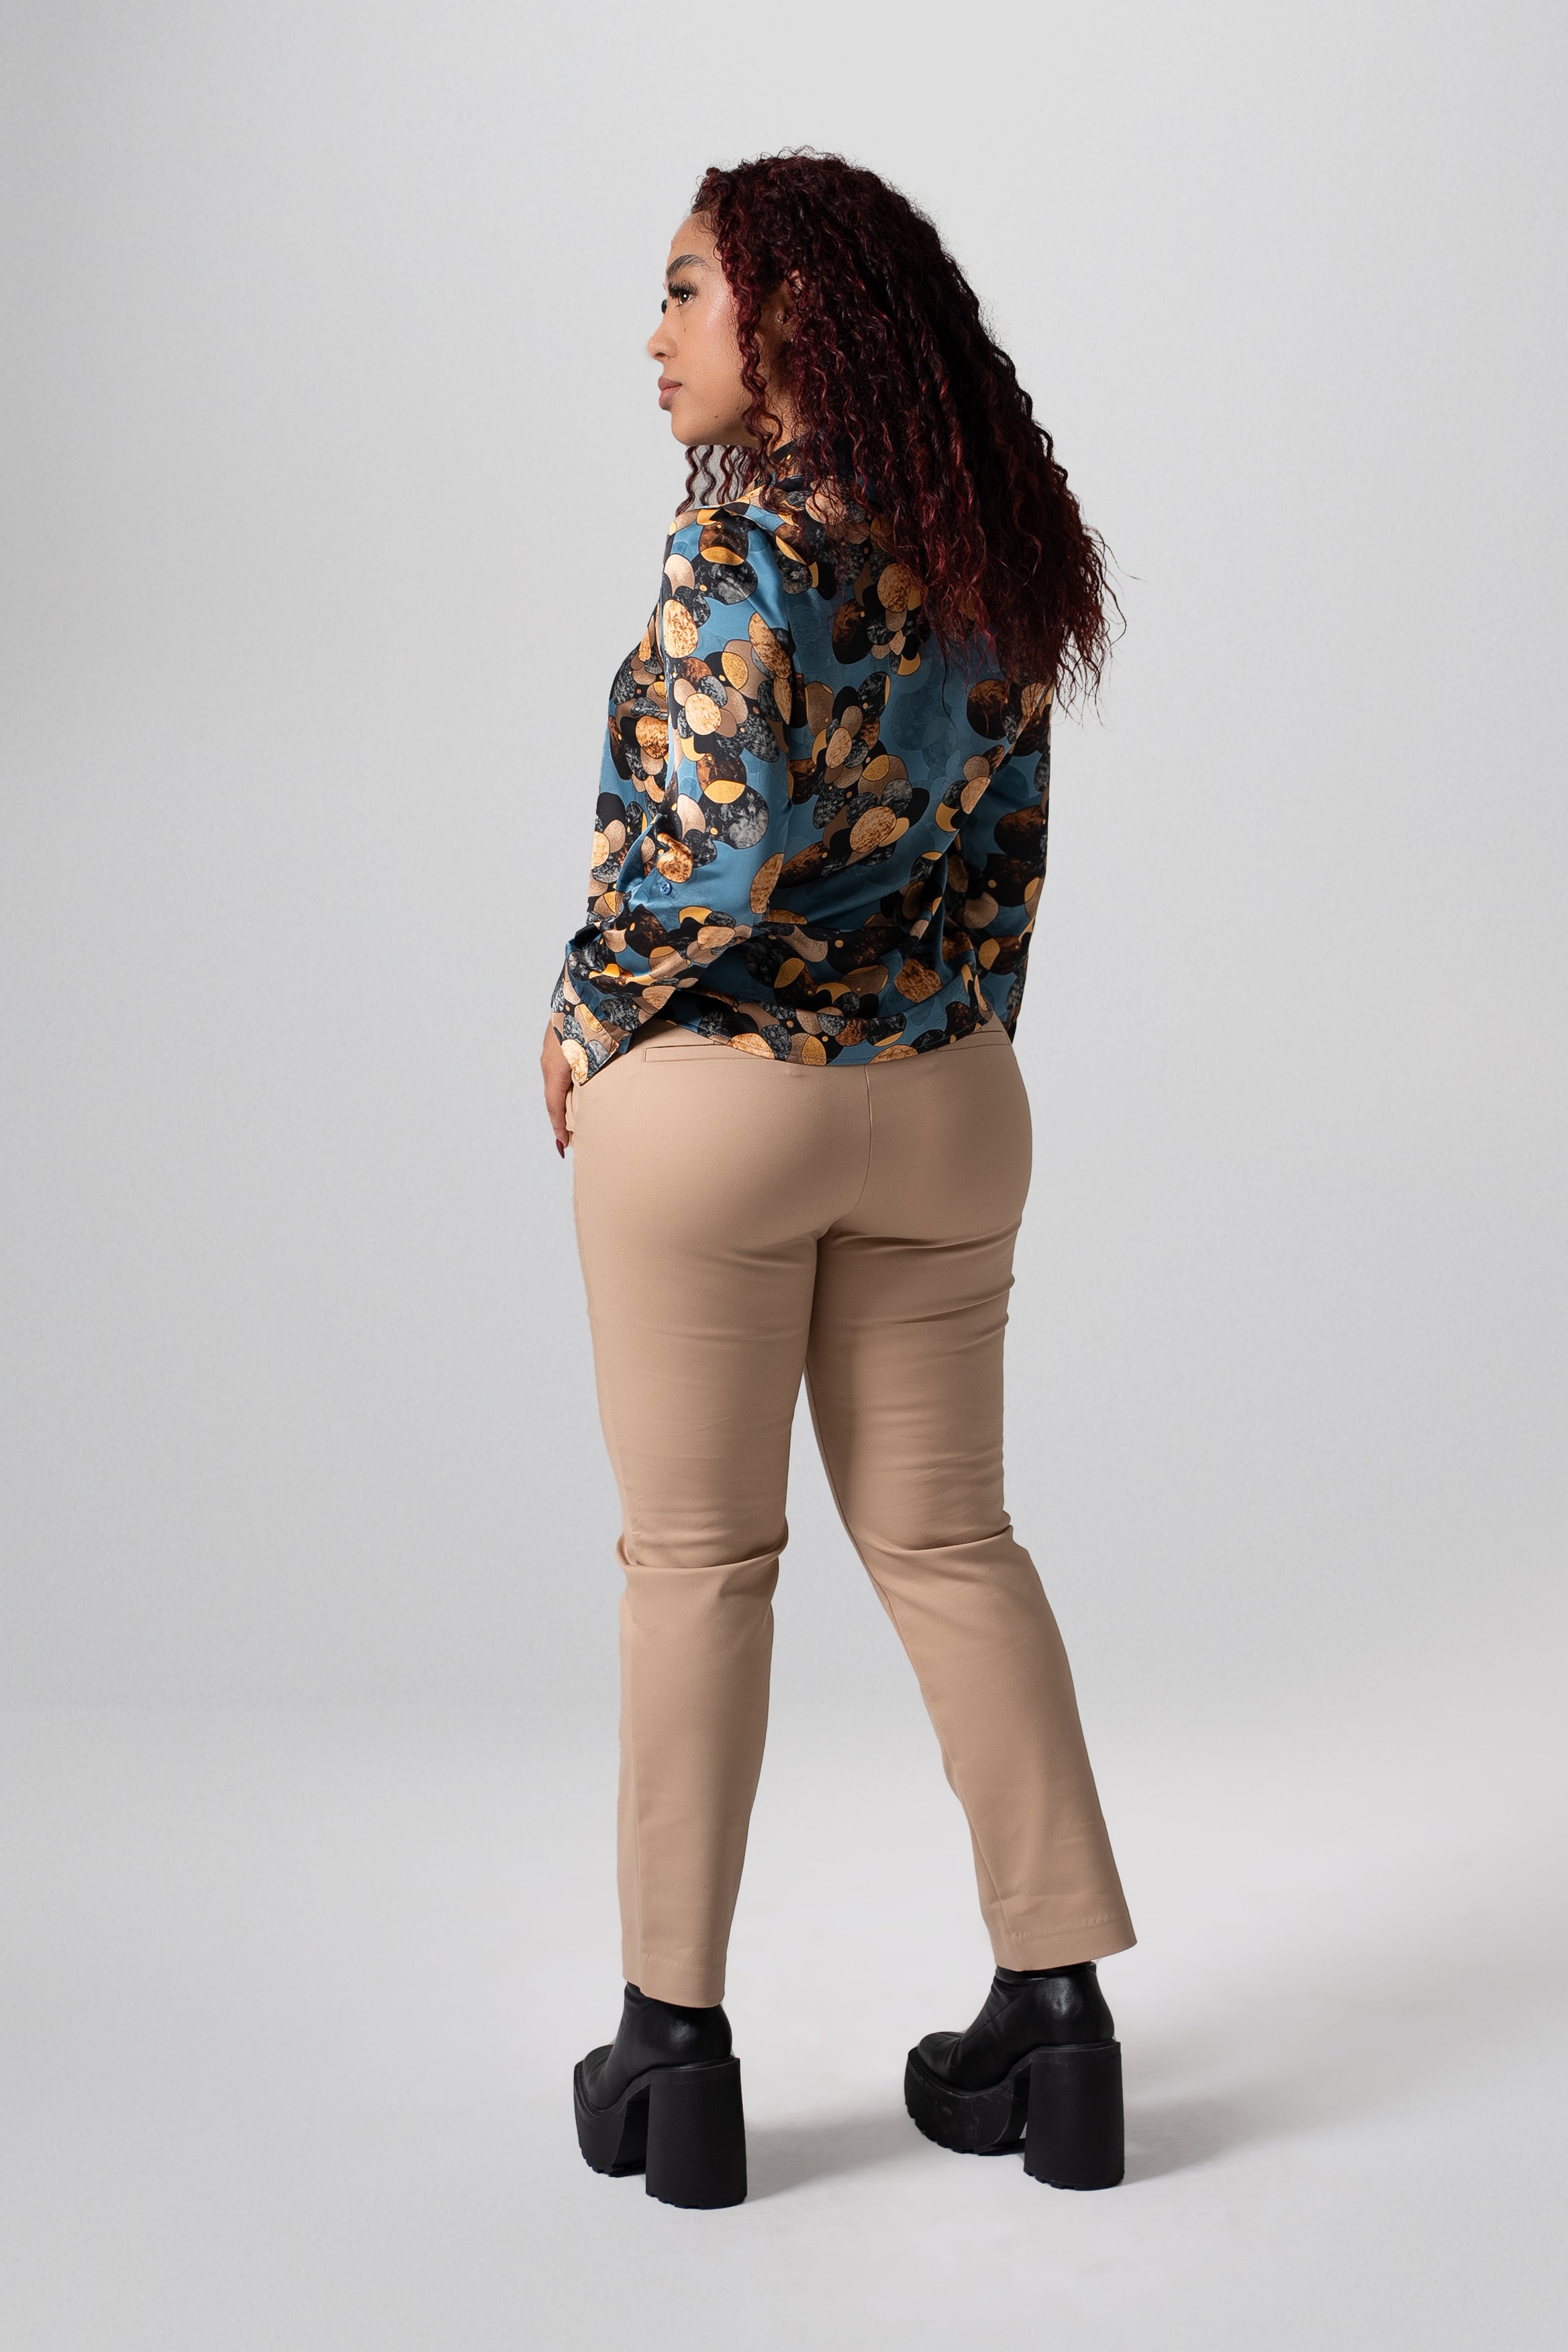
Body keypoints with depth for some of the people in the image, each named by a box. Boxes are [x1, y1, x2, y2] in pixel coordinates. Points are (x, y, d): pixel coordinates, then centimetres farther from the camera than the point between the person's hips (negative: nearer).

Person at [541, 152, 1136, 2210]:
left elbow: (726, 855, -21)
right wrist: (955, 1037, 17)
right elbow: (1010, 844, 10)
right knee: (948, 1540, 13)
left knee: (698, 1558, 6)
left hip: (714, 1094, -6)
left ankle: (676, 2049, 15)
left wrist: (587, 1022, -6)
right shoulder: (990, 550, 7)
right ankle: (1058, 2020, 16)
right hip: (945, 1098, 6)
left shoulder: (746, 538, -14)